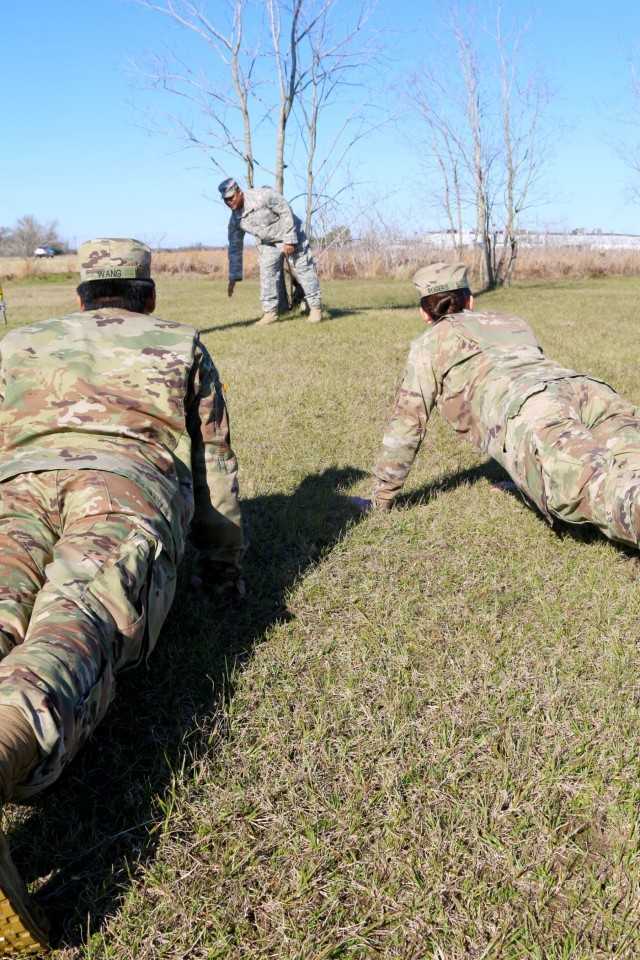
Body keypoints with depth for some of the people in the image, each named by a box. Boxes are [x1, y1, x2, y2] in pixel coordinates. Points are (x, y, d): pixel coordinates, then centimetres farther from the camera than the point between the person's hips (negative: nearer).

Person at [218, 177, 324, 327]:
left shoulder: (263, 195, -29)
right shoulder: (235, 220, -11)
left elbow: (286, 212, -23)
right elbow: (235, 249, -4)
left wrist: (289, 240, -24)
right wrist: (234, 277, -6)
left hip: (291, 235, -5)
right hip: (268, 243, 5)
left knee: (304, 269, -3)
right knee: (266, 273, -1)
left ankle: (315, 307, 5)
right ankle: (270, 312, 5)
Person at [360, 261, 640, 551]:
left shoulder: (429, 344, 25)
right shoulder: (511, 322, 40)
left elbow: (406, 423, 24)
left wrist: (380, 498, 34)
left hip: (527, 412, -5)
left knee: (601, 489, -30)